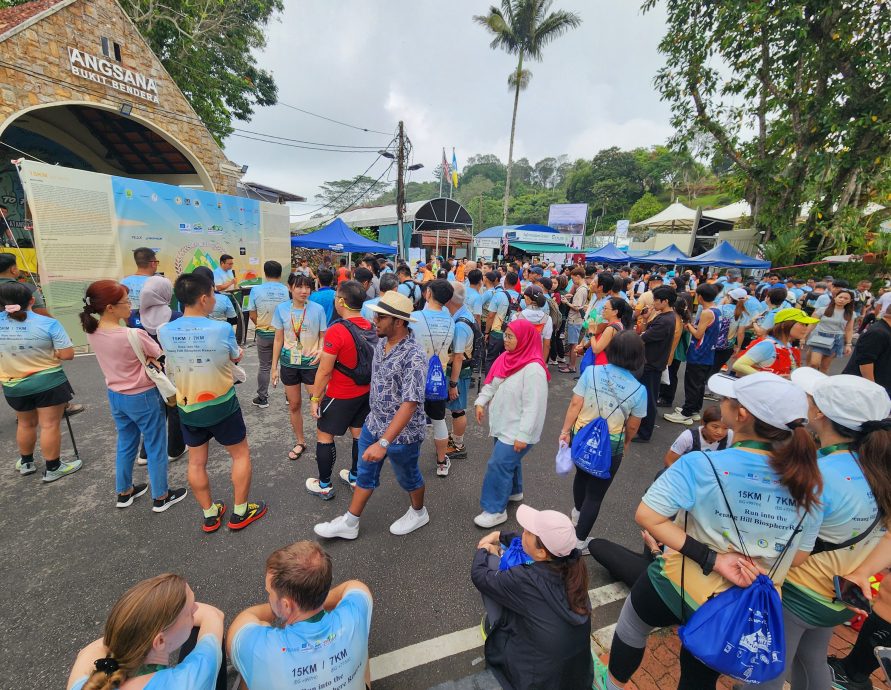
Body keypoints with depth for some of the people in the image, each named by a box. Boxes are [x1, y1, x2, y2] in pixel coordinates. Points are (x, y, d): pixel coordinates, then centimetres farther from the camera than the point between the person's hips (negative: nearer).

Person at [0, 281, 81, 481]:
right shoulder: (48, 323, -16)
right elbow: (67, 355, -17)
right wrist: (46, 352, 0)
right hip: (48, 383, -4)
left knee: (25, 424, 23)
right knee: (50, 425, 4)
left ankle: (26, 463, 39)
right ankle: (53, 468, 13)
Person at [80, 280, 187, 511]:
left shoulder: (92, 333, -6)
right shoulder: (135, 335, -27)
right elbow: (162, 357, -12)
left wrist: (146, 357, -9)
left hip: (115, 396, 7)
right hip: (143, 398, -7)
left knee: (125, 444, 25)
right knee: (156, 447, 10)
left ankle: (124, 492, 41)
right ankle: (161, 497, 24)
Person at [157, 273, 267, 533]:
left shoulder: (164, 331, -9)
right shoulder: (222, 329, -22)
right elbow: (236, 358, -3)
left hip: (187, 409, 4)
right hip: (221, 406, -4)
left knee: (196, 462, 18)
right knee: (241, 454, 15)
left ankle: (210, 516, 33)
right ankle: (240, 513, 24)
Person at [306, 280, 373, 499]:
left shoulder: (336, 330, -24)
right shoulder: (370, 327, -3)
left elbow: (324, 371, -20)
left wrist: (315, 399, -8)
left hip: (341, 396, -6)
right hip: (365, 392, 7)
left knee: (324, 435, 11)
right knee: (359, 433, 18)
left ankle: (324, 486, 24)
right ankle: (355, 477, 34)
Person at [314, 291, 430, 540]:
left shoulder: (413, 356, -29)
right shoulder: (382, 342, -3)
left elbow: (410, 403, -31)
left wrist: (383, 442, -34)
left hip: (402, 432, -7)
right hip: (373, 424, 7)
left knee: (407, 476, 18)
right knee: (365, 474, 21)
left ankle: (418, 513, 46)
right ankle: (349, 523, 40)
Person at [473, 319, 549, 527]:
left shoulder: (533, 369, -26)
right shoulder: (507, 357, 1)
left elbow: (533, 406, -25)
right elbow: (491, 383, 9)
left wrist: (523, 435, -24)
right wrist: (481, 401, -3)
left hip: (516, 430, -8)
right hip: (502, 424, 8)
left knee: (498, 465, -4)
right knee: (509, 459, 24)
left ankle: (495, 510, 13)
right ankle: (514, 491, 47)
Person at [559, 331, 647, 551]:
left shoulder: (591, 372, -14)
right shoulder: (639, 390, -14)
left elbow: (575, 405, -12)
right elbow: (632, 426, -4)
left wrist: (565, 431, -1)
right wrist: (625, 444, 15)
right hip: (610, 446, -3)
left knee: (582, 474, 31)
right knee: (595, 494, 14)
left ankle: (577, 513, 57)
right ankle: (579, 541, 26)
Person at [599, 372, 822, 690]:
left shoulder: (701, 465, -29)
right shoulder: (807, 483, -13)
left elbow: (646, 516, -32)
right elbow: (798, 556, -1)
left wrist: (711, 559, -24)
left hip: (678, 587, -4)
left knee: (632, 625, 29)